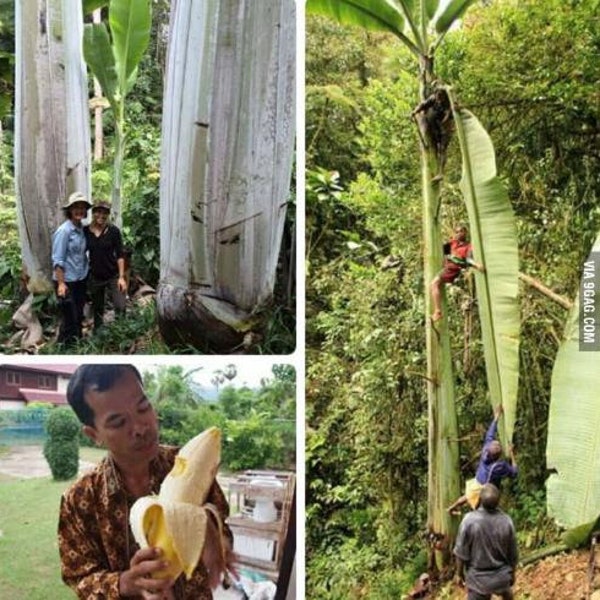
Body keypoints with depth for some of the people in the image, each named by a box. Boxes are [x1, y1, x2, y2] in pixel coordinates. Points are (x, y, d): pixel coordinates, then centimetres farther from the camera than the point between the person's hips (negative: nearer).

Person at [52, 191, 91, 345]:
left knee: (79, 316, 15)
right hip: (67, 280, -7)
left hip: (81, 279, 7)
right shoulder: (64, 231, -15)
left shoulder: (83, 229, 4)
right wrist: (61, 283, -20)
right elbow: (57, 260, -16)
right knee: (70, 318, -1)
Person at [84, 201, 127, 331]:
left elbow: (120, 255, -7)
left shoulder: (113, 230, -9)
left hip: (113, 276, -2)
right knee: (97, 310, 13)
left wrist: (121, 277, -12)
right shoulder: (85, 231, -4)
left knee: (120, 308, -11)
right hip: (95, 277, 2)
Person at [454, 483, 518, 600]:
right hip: (501, 576, 3)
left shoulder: (469, 520, -25)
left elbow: (461, 553, -14)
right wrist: (512, 573, 15)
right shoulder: (506, 521, -17)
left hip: (478, 578, -2)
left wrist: (459, 574, 3)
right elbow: (513, 554, -4)